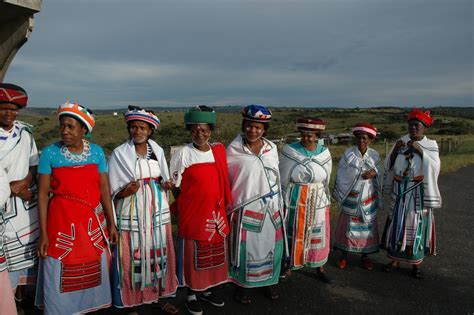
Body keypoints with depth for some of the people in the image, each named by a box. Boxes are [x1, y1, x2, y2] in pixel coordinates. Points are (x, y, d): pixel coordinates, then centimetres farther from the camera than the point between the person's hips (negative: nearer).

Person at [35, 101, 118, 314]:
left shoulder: (96, 152, -2)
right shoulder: (50, 153, -7)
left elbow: (104, 189, 2)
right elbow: (42, 194, -6)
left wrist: (111, 223, 3)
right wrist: (43, 234, -7)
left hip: (92, 222, 2)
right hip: (62, 222, -2)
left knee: (92, 271, 15)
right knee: (60, 276, 9)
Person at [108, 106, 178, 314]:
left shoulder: (158, 150, 5)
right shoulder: (119, 153, -7)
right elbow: (114, 191, -5)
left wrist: (166, 184, -6)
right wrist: (127, 190, -25)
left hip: (157, 211, 4)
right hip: (132, 214, -4)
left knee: (158, 253, 11)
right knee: (133, 256, 2)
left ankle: (158, 296, 29)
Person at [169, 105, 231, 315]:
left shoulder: (219, 151, 2)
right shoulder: (183, 154, -10)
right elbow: (175, 187, -3)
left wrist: (225, 205, 11)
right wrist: (187, 206, -2)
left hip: (215, 215, 5)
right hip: (192, 216, -4)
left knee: (213, 254, 16)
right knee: (192, 256, 8)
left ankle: (206, 290, 37)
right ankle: (191, 295, 28)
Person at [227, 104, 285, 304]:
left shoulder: (271, 148, 3)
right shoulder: (233, 150, -8)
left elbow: (276, 177, 13)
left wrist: (279, 204, 15)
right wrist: (229, 203, -1)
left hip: (270, 207, 4)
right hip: (245, 208, -3)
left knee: (270, 245, 13)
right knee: (246, 247, 6)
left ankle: (269, 282, 33)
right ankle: (244, 285, 26)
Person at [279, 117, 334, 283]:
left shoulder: (324, 152, 0)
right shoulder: (289, 151, -10)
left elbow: (326, 180, 10)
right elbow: (283, 179, -4)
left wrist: (324, 199, 15)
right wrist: (283, 201, -1)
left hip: (318, 201, 3)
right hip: (294, 201, -3)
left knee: (318, 235, 11)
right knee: (293, 234, 8)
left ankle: (320, 269, 28)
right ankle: (289, 265, 26)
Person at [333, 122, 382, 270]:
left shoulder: (374, 155, 0)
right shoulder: (348, 153, -8)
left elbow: (379, 173, 6)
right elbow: (341, 174, -5)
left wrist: (374, 173, -16)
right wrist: (343, 191, -6)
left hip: (368, 198, 2)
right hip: (350, 197, -2)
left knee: (367, 225, 9)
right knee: (348, 225, 5)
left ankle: (365, 255, 24)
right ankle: (344, 254, 20)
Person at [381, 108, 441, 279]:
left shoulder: (431, 146, -2)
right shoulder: (401, 142, 4)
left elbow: (433, 167, -16)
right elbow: (390, 165, 2)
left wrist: (420, 151, -21)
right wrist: (395, 150, -12)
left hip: (419, 192, -2)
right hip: (400, 192, 2)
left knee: (417, 225, 3)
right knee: (397, 224, 6)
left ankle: (416, 263, 17)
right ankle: (395, 259, 21)